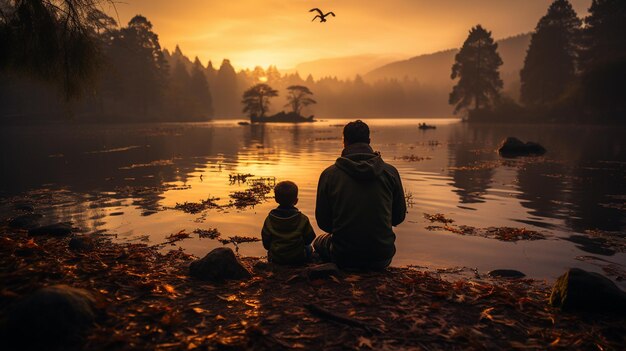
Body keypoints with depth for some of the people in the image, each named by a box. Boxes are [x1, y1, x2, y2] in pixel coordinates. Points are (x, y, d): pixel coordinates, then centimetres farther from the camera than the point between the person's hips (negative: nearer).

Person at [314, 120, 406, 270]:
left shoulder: (329, 174, -8)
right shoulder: (390, 172, -5)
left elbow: (323, 222, -1)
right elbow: (399, 216, 5)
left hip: (343, 257, -1)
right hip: (382, 259, 2)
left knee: (320, 241, 31)